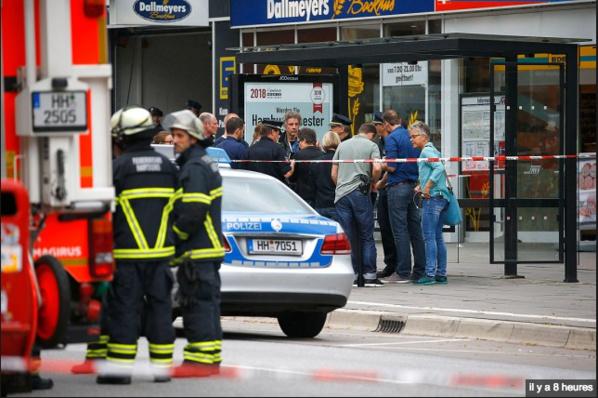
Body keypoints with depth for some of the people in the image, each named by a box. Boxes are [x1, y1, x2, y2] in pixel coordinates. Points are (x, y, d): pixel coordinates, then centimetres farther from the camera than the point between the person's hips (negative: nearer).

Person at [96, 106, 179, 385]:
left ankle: (120, 366, -3)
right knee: (160, 306, 7)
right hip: (161, 251, 4)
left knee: (124, 308, -1)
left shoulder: (119, 166, -8)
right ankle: (162, 366, 8)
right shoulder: (167, 166, 9)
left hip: (128, 250, -4)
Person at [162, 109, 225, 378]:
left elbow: (193, 213, -22)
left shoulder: (195, 168, -14)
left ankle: (200, 359, -11)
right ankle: (211, 357, 18)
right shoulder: (204, 163, 20)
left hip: (197, 252, -11)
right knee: (206, 303, 13)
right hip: (207, 248, 11)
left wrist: (173, 236, -12)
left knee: (198, 304, -10)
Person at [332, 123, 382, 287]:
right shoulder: (371, 146, 4)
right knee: (367, 236, 4)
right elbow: (377, 168, -11)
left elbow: (333, 173, 14)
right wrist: (373, 182, 7)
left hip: (341, 194, 3)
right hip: (360, 192, -3)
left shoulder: (342, 146, 16)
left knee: (347, 237, 4)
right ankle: (370, 276, 2)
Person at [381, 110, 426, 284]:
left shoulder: (391, 138, -11)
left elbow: (391, 167, -17)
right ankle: (420, 271, 11)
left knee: (400, 232, -5)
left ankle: (402, 273, -5)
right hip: (414, 186, 7)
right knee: (415, 230, 9)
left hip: (398, 188, -7)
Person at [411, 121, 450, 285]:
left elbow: (439, 167, -23)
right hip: (441, 198, 10)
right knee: (437, 237, 11)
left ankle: (430, 274, -11)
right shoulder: (433, 150, 21)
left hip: (432, 198, -10)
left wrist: (427, 187, -21)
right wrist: (422, 185, 17)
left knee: (429, 237, -9)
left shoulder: (426, 151, -8)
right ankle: (441, 274, 12)